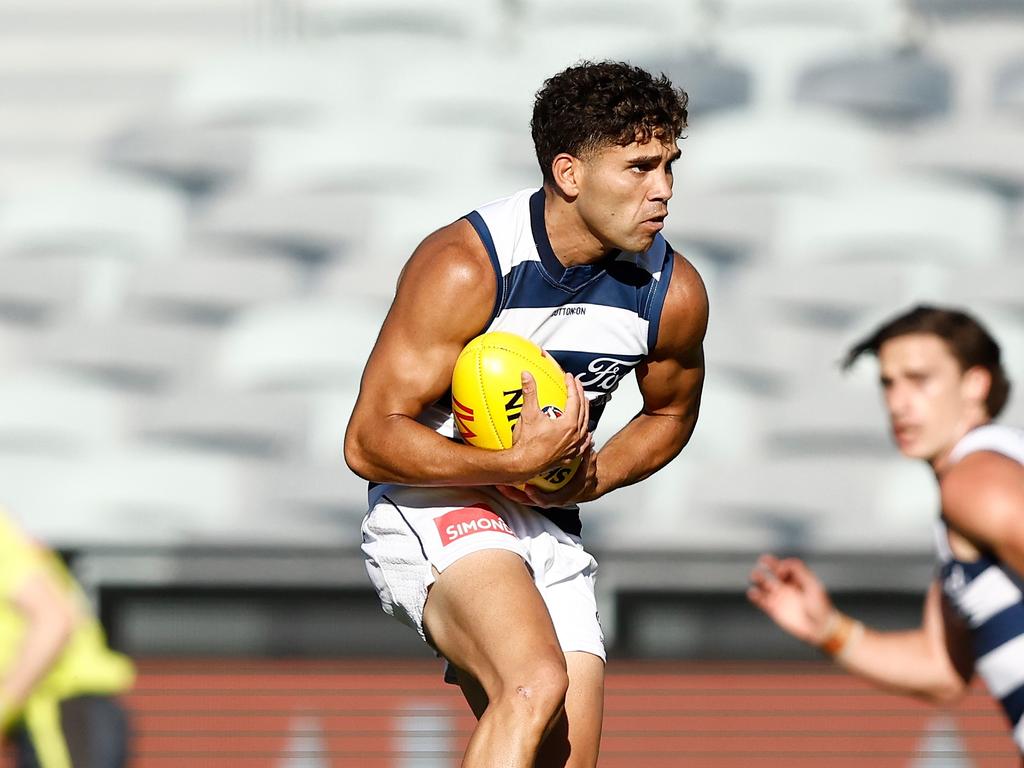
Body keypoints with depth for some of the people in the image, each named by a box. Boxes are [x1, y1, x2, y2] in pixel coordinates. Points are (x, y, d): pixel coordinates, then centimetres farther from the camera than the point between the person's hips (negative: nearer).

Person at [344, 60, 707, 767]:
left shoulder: (675, 292, -4)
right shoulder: (463, 266, -20)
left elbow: (671, 413, 18)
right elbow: (369, 442, -19)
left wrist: (590, 476, -2)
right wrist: (515, 464, -30)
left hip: (549, 532, 6)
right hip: (434, 508, -6)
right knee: (536, 686, -33)